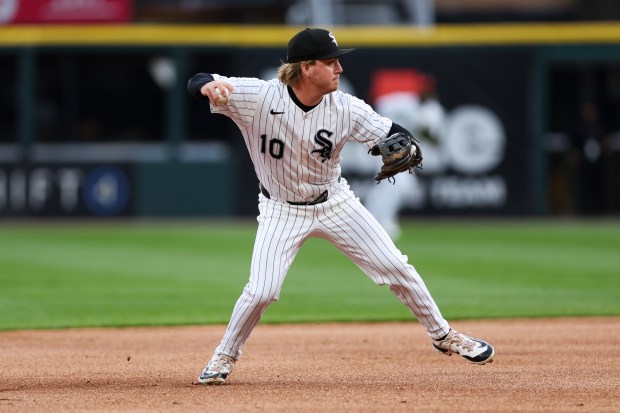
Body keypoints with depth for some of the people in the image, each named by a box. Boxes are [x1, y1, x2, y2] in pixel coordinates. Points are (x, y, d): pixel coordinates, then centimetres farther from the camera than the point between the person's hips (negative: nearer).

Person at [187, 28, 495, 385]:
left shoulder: (345, 108, -18)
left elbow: (391, 132, -8)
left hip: (335, 203, 3)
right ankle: (225, 357, 11)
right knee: (261, 292, -16)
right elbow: (196, 85, -28)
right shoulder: (259, 97, -25)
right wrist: (210, 86, -53)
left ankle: (443, 335, 24)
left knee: (396, 267, 2)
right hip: (282, 211, -3)